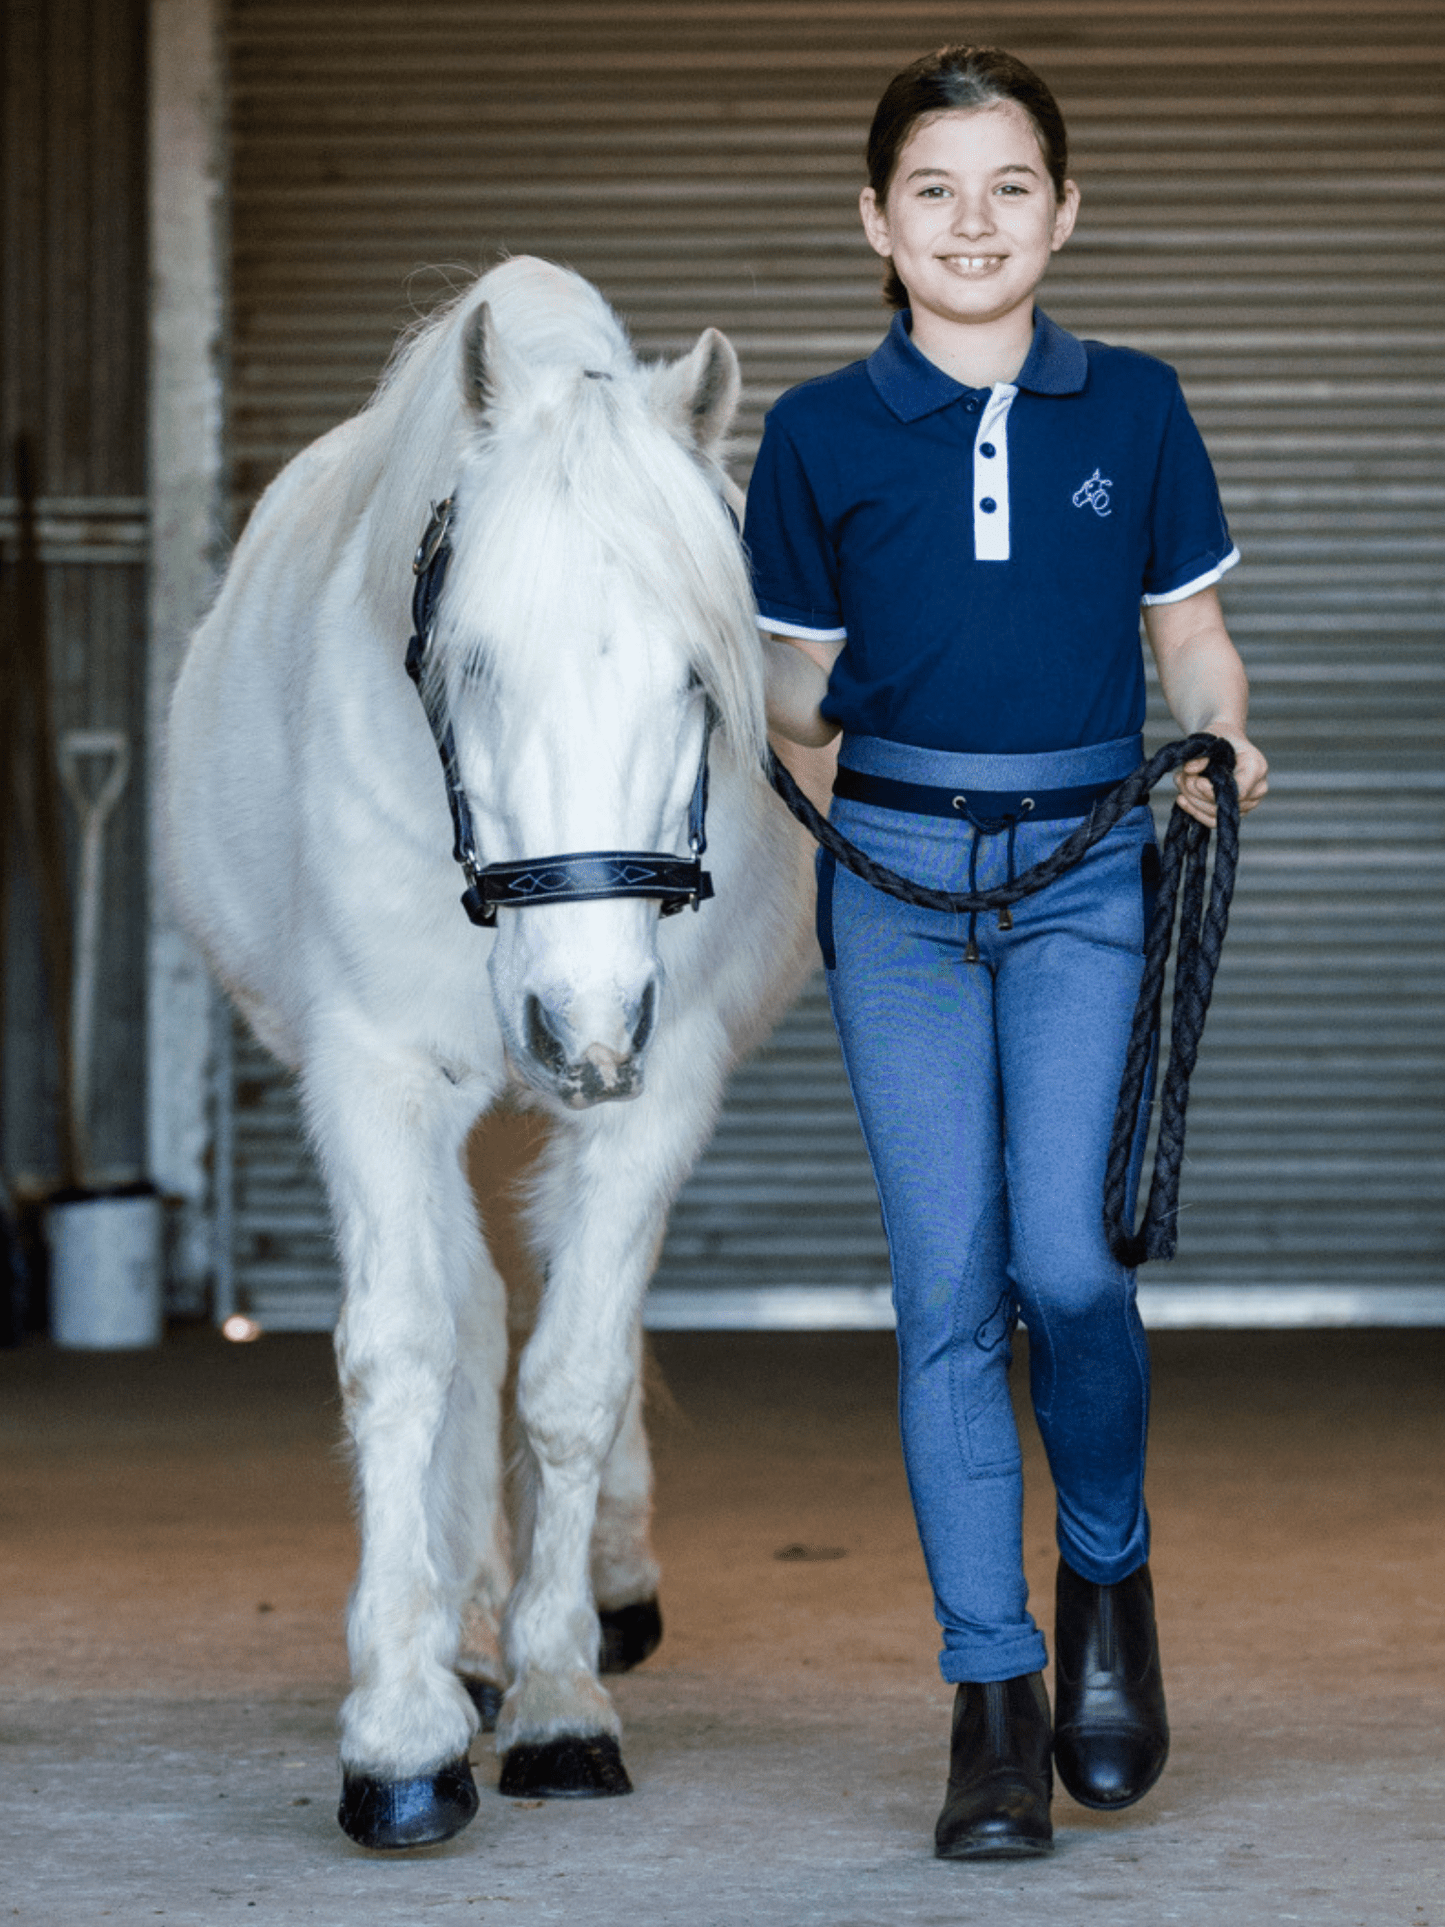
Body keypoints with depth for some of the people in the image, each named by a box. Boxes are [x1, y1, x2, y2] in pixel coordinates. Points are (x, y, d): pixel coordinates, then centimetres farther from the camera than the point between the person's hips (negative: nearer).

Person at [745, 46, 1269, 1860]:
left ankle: (1108, 1576, 14)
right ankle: (993, 1689, 5)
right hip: (898, 873, 1)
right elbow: (803, 685, 10)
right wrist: (747, 725, -11)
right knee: (946, 1286, -2)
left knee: (1066, 1256, -14)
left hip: (1088, 870, 0)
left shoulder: (1133, 409, 6)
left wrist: (1223, 753, -6)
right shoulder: (821, 433, 5)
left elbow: (1192, 638, 13)